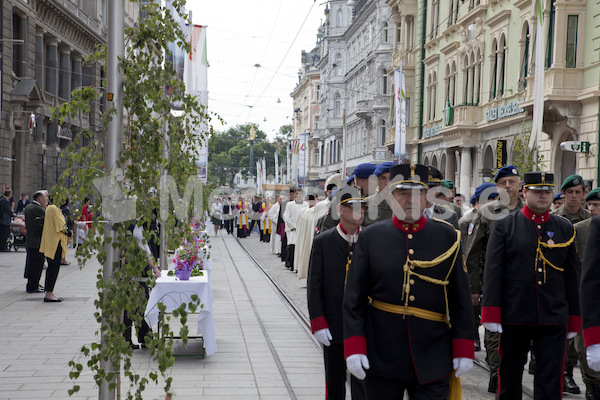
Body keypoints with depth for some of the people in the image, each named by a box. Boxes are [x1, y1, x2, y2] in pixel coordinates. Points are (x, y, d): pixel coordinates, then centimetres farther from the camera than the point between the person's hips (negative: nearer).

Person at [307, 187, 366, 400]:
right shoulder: (322, 242, -3)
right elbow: (313, 287, -3)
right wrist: (318, 324, -9)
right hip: (332, 326, 0)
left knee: (362, 382, -3)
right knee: (334, 382, 15)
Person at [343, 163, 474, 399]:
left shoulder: (447, 237, 2)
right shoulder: (371, 237, 1)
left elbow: (461, 300, 4)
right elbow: (354, 300, 0)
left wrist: (464, 350, 0)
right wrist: (354, 348, -8)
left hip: (433, 362, 0)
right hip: (382, 359, 0)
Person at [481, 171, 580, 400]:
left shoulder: (565, 229, 9)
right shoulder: (504, 226, 2)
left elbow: (572, 276, 11)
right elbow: (493, 272, -2)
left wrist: (573, 319, 10)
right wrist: (491, 315, -9)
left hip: (554, 319, 1)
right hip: (514, 316, -1)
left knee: (551, 380, -1)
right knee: (510, 376, 12)